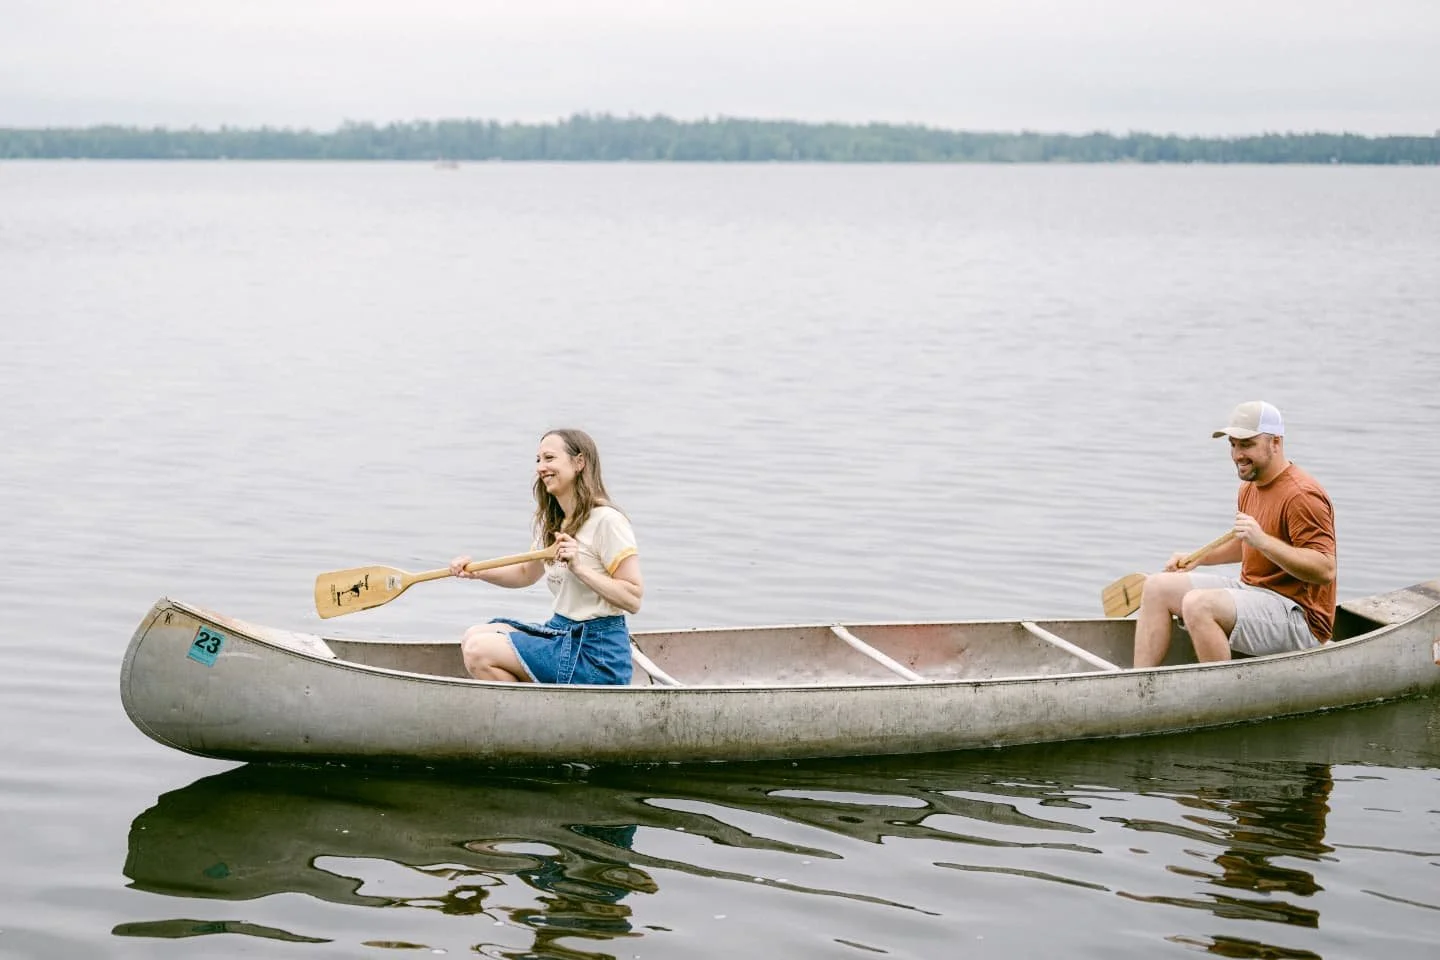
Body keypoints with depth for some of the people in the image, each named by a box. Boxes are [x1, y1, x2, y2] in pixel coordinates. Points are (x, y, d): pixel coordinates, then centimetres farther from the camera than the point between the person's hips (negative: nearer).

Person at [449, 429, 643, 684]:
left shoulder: (606, 521, -15)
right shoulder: (552, 523, 13)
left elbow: (633, 598, -18)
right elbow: (526, 573, 28)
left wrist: (579, 567, -25)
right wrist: (476, 571, 11)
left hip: (597, 653, -9)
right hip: (560, 632, 9)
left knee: (479, 652, -17)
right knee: (473, 637, 4)